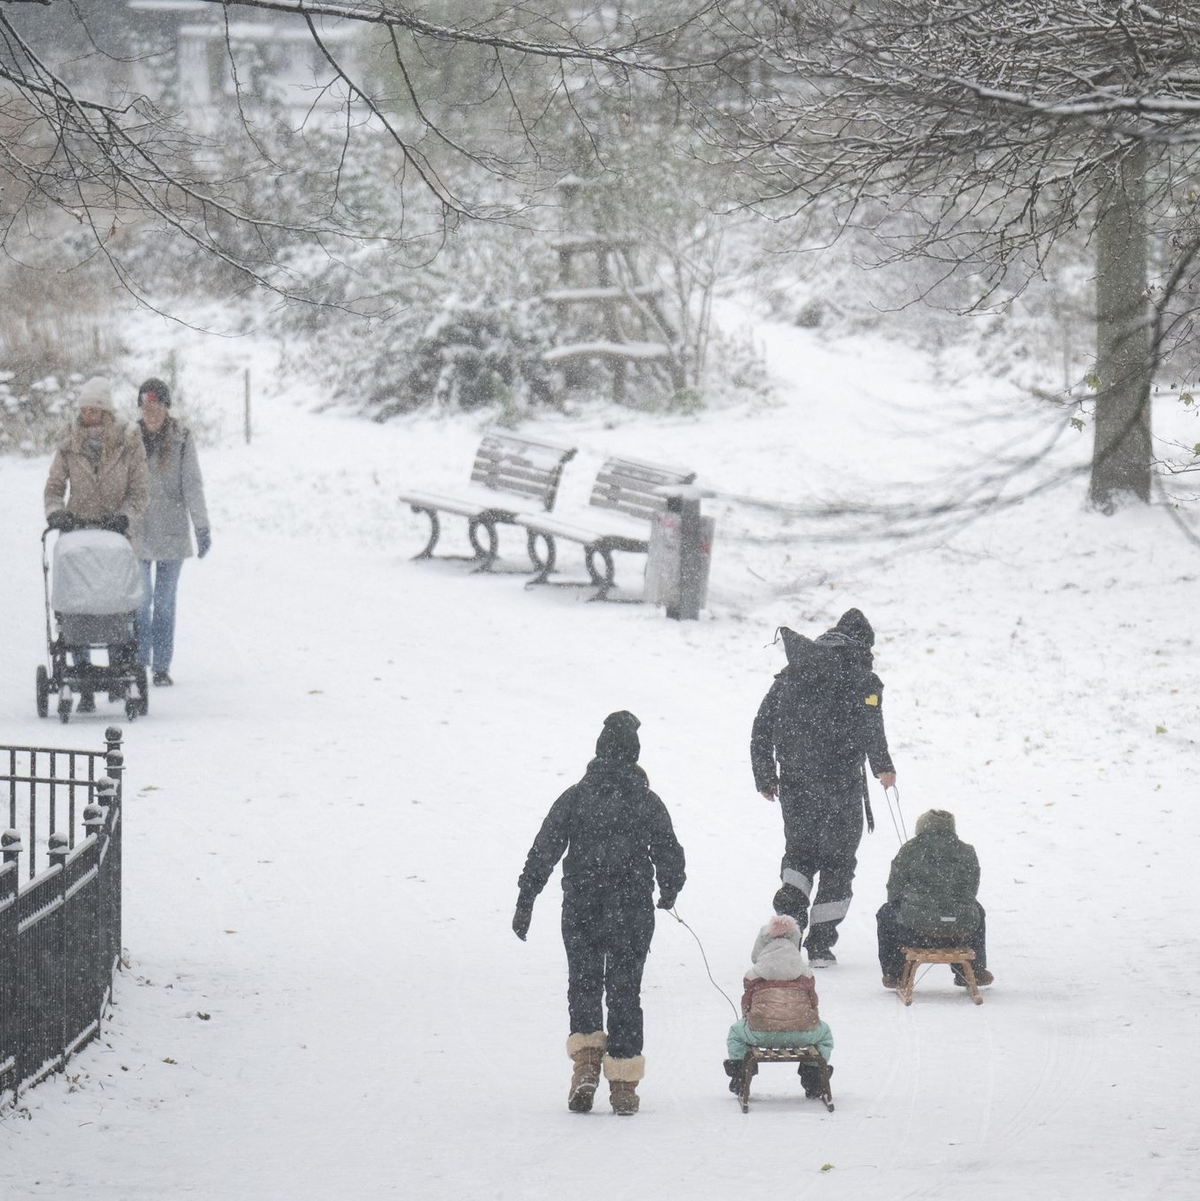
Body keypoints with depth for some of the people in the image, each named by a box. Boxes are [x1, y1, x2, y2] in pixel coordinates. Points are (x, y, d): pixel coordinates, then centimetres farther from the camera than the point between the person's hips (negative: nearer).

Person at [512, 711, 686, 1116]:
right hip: (632, 912, 0)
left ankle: (586, 1059, -7)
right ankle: (623, 1085, 6)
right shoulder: (648, 802, -1)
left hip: (581, 911, 0)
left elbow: (544, 851, -5)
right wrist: (669, 892, 24)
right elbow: (670, 855, 3)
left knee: (583, 986, 13)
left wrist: (525, 901, -1)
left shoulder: (575, 797, -2)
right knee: (625, 992, 7)